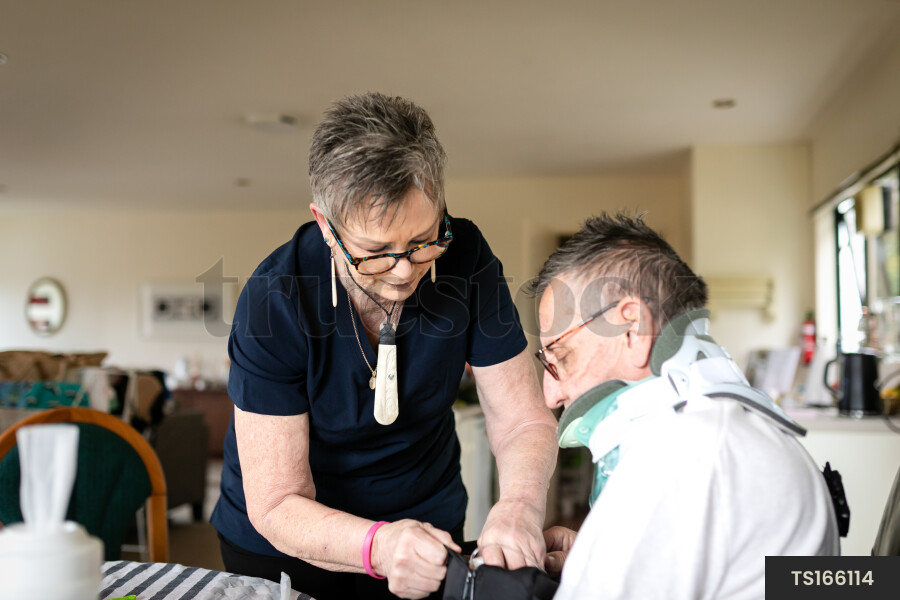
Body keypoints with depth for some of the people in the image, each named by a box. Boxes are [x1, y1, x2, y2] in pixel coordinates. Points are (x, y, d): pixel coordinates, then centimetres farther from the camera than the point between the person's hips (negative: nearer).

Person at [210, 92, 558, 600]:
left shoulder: (465, 257, -20)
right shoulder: (273, 301, -28)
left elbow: (524, 420, -17)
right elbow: (277, 506, -25)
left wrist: (519, 506, -37)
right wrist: (379, 545, -43)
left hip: (428, 515, 2)